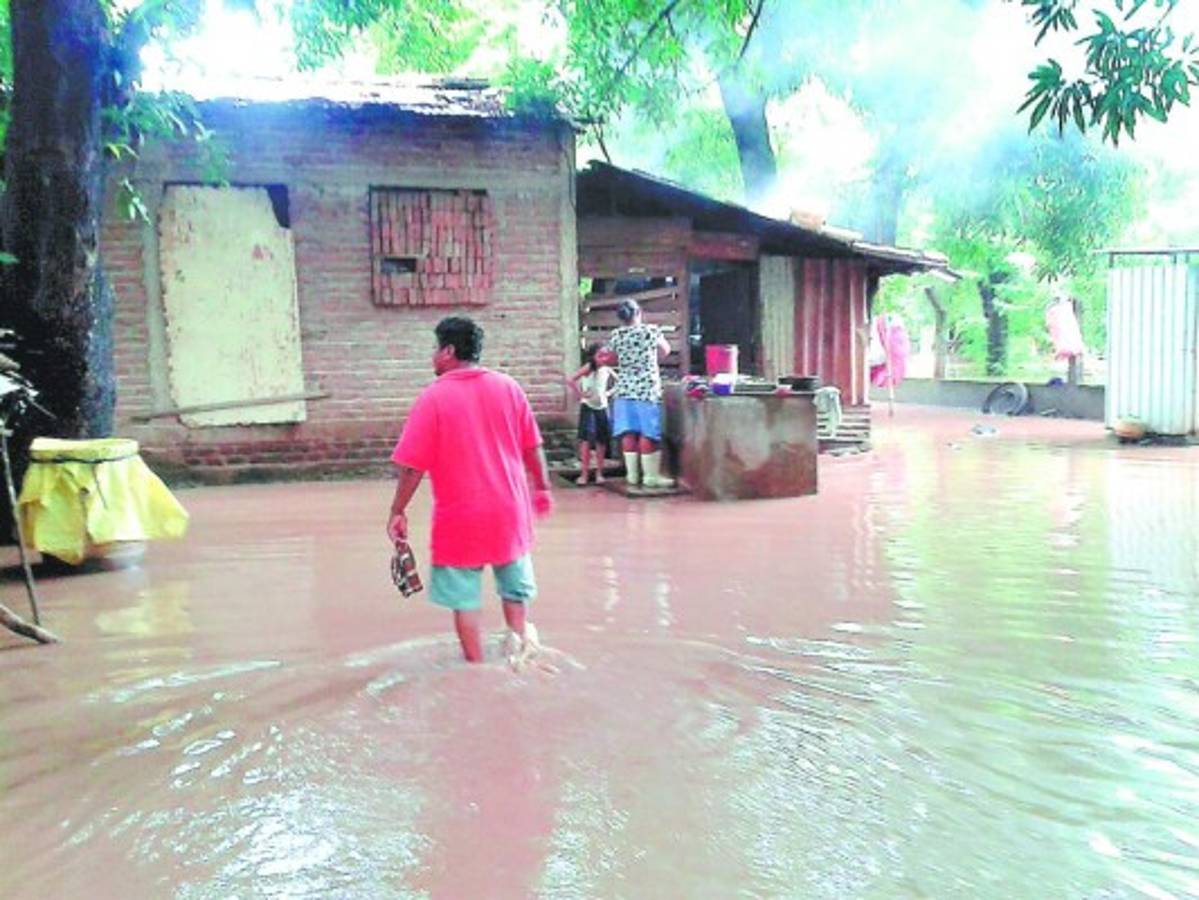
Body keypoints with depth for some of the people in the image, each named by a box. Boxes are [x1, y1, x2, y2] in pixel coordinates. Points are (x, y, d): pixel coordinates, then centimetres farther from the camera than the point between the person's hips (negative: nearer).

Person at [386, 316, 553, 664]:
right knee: (514, 588, 22)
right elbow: (533, 447, 6)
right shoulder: (508, 387, 0)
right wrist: (542, 488, 18)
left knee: (465, 599, 8)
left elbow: (413, 466, -11)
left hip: (460, 519, -3)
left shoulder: (433, 397, -10)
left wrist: (398, 511, -2)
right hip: (509, 511, 3)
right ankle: (520, 642, 21)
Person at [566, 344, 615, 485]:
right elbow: (570, 380, -24)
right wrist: (580, 394, -20)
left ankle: (599, 473, 14)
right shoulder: (589, 367, -13)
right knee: (587, 440, -9)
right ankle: (584, 474, -5)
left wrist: (609, 392, 5)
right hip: (588, 407, -5)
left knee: (601, 441, 5)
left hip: (602, 407, 5)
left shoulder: (606, 370, 2)